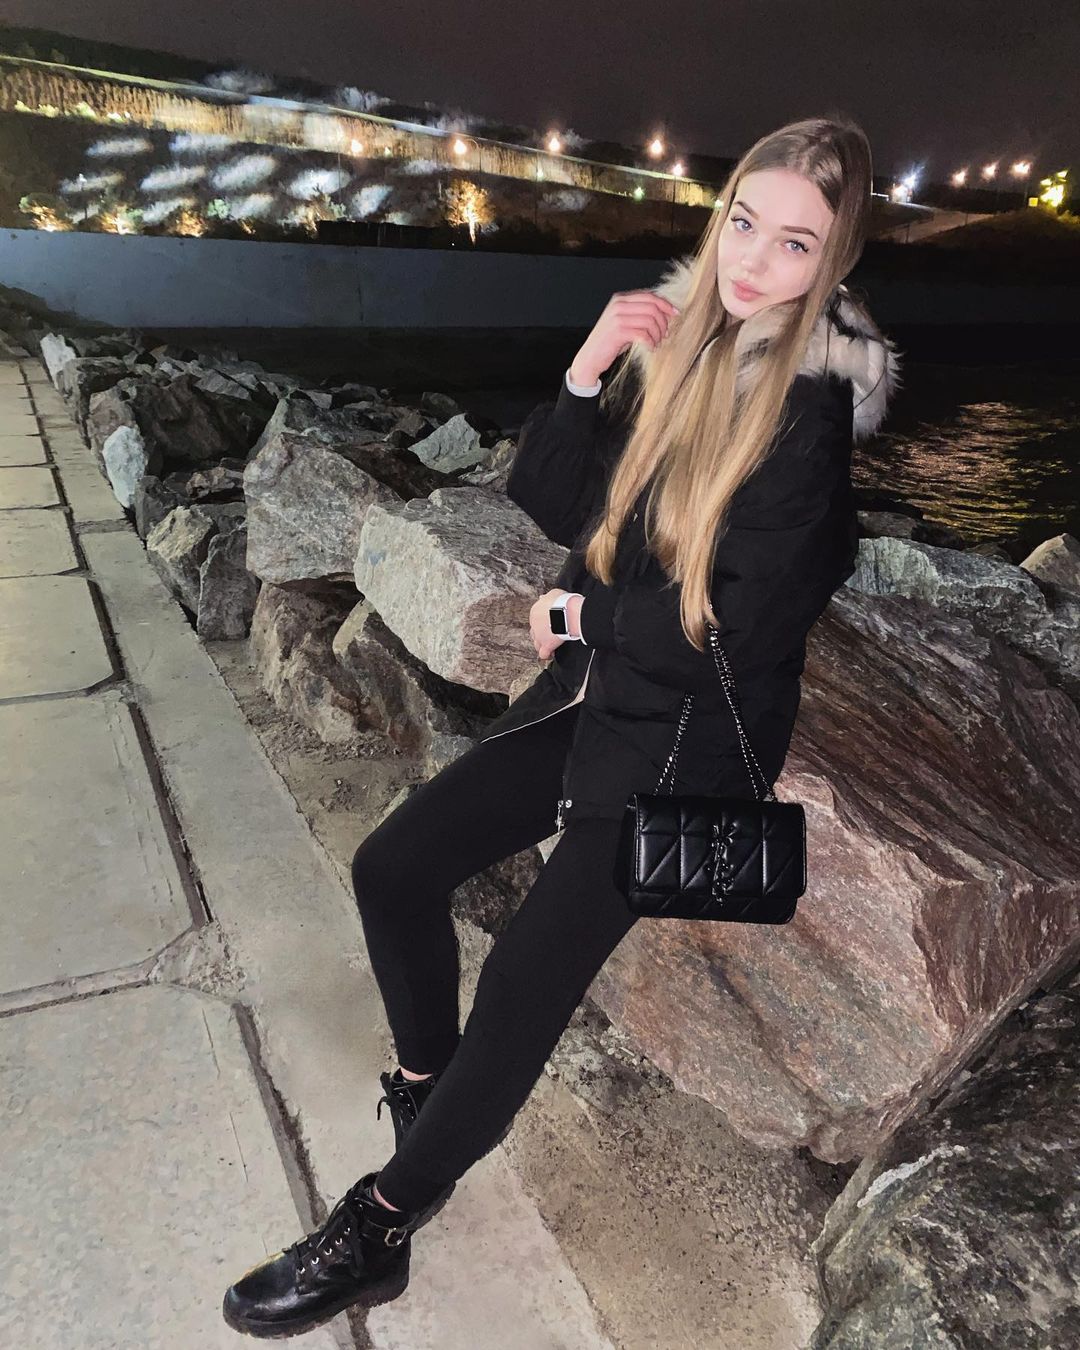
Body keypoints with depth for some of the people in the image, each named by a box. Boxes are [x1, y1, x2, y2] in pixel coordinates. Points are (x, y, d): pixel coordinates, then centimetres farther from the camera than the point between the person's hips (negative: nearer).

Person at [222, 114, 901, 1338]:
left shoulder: (816, 408, -16)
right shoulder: (678, 336, 3)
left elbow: (727, 628, -20)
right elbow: (548, 503, 1)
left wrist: (579, 614, -7)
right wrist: (587, 374, -14)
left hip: (695, 734, -6)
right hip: (597, 688, 7)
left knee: (527, 977, -13)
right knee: (392, 866, 3)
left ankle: (380, 1227, 11)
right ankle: (428, 1081, 29)